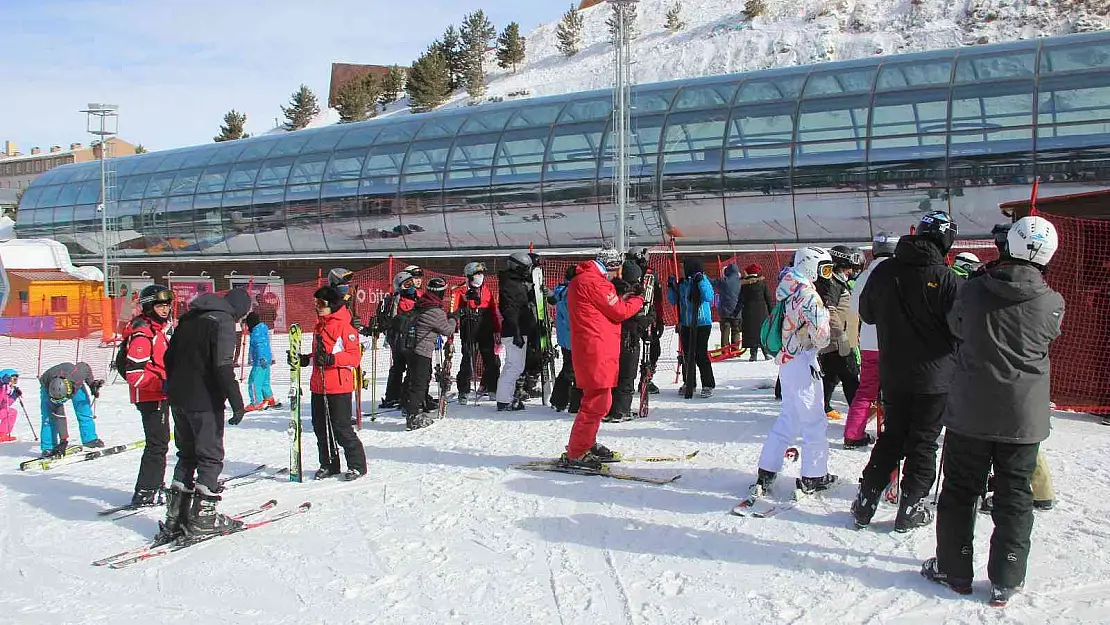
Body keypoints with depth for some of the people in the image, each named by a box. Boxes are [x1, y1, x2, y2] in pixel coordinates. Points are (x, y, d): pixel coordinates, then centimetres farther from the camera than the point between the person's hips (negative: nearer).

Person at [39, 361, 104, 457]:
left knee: (84, 410, -5)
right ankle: (48, 448, -9)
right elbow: (59, 416, -37)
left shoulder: (77, 374, -44)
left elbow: (85, 367, -17)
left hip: (75, 383, 2)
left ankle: (89, 438, 9)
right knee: (49, 418, -17)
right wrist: (63, 440, -36)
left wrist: (92, 384, -19)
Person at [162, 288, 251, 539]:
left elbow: (169, 356, 18)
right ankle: (202, 517, 3)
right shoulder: (223, 321, -12)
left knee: (187, 455, 17)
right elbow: (223, 366, -21)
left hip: (178, 398, 8)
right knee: (211, 456, 2)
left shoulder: (189, 317, 14)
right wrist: (237, 402, -20)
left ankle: (175, 517, 18)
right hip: (205, 401, -8)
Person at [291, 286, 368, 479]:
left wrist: (331, 359, -26)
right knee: (321, 427, 13)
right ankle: (329, 465, 26)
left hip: (339, 387, -8)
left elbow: (355, 357, -16)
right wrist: (303, 359, 10)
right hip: (318, 386, 9)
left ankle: (357, 465, 7)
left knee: (341, 428, -5)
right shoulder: (318, 327, 16)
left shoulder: (345, 327, -10)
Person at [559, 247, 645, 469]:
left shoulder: (583, 279, 20)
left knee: (599, 400, 20)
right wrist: (638, 301, 6)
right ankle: (575, 454, -5)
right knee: (596, 402, -9)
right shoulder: (594, 281, -14)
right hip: (596, 350, -11)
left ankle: (586, 444, 31)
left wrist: (623, 300, 13)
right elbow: (618, 312, -9)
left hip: (595, 349, 11)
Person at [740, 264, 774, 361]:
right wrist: (771, 311, 9)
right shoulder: (763, 283, 2)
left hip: (748, 312, 0)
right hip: (762, 311, 1)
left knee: (751, 333, 2)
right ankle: (767, 353, 5)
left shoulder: (744, 285, 0)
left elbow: (741, 300, 0)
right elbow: (769, 299, 3)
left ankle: (753, 354, -1)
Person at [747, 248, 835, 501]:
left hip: (786, 359, 9)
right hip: (803, 362, -9)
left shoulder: (790, 288, 12)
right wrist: (825, 314, 2)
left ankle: (766, 473, 17)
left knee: (788, 419, 15)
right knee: (814, 420, 3)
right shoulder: (808, 293, -16)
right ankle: (814, 476, 12)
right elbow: (820, 335, -17)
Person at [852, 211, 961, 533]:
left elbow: (866, 313, 10)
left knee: (891, 437, 17)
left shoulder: (883, 271, -2)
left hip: (892, 373, 4)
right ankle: (910, 509, 15)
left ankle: (866, 500, 18)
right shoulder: (947, 279, -17)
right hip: (934, 376, -4)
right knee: (923, 443, 9)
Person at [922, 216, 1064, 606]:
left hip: (969, 412, 0)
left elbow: (955, 328, 8)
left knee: (960, 490, 12)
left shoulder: (973, 291, -9)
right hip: (1024, 416, 0)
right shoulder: (1053, 303, -9)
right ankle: (1005, 582, 18)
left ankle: (953, 570, 21)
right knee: (1014, 497, 11)